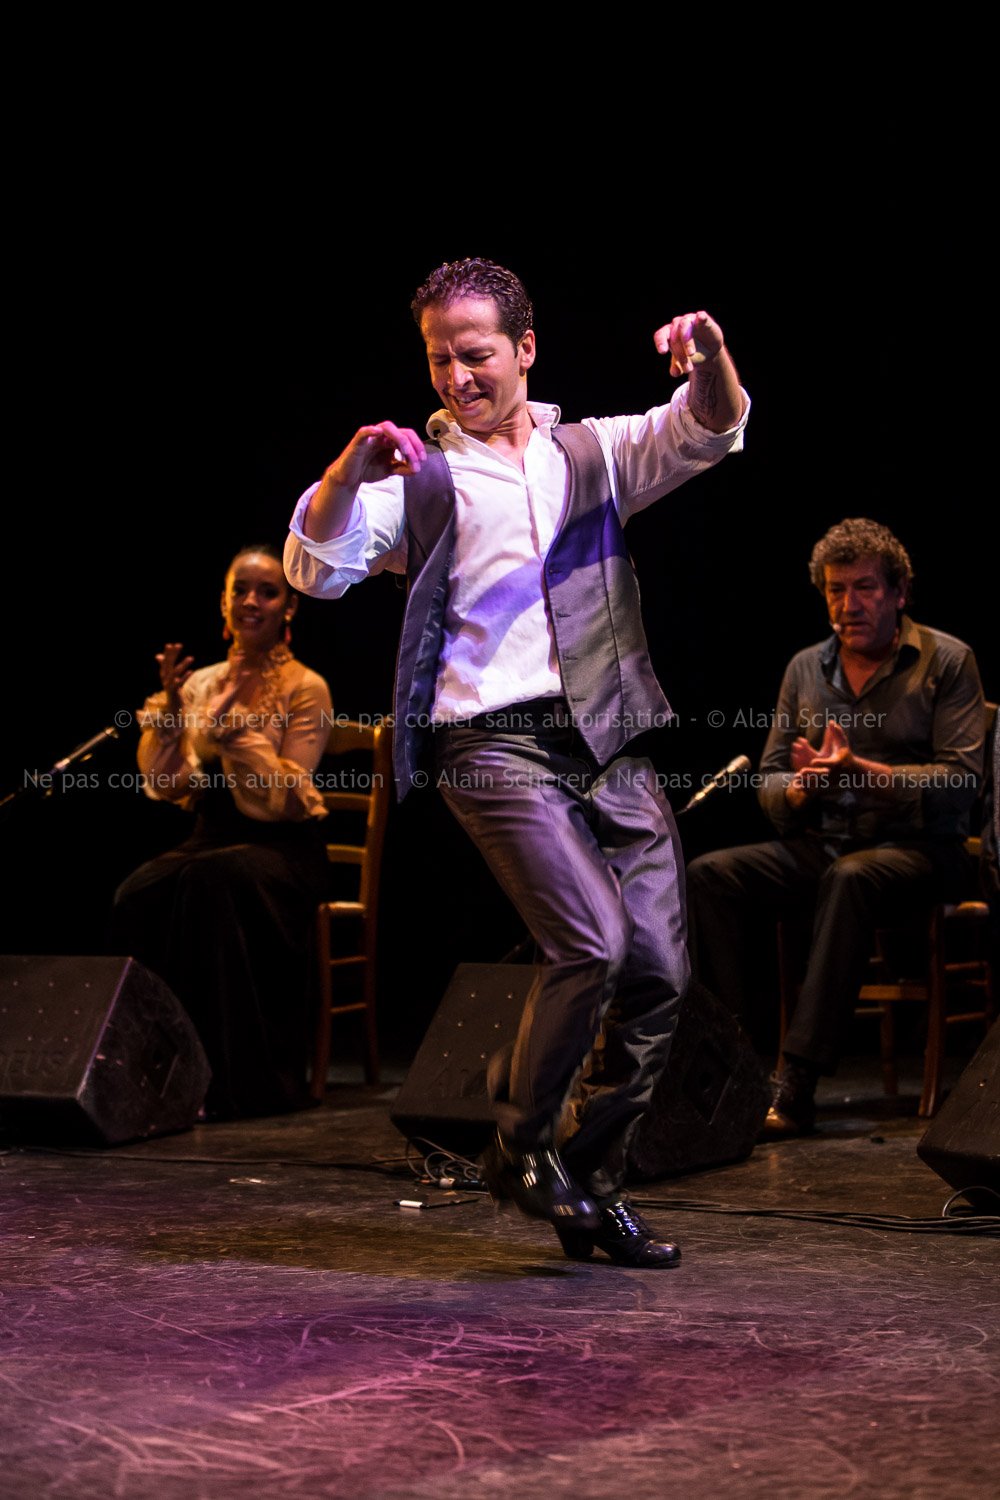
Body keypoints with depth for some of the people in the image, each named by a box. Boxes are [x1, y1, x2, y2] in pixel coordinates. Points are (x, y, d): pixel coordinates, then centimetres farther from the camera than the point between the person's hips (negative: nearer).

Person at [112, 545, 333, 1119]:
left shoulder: (305, 689, -2)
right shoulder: (203, 683, 11)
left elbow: (281, 797, -11)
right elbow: (164, 784, 3)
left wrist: (233, 721, -18)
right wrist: (171, 707, -10)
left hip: (284, 847, -4)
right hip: (214, 836, 4)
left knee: (216, 881, -37)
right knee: (141, 894, -29)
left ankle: (241, 1082, -30)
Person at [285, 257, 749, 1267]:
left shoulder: (592, 453, 18)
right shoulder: (421, 479, 9)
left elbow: (707, 431, 7)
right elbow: (315, 567, -4)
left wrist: (710, 358, -15)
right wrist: (349, 473, -23)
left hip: (610, 745, 5)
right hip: (496, 745, -4)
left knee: (658, 970, 2)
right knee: (591, 939, -21)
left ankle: (591, 1187, 16)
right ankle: (519, 1146, 1)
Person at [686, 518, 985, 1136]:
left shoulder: (947, 661, 1)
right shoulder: (805, 668, 15)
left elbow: (960, 779, -10)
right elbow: (770, 782, 14)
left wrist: (860, 771, -21)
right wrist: (801, 787, -11)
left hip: (914, 848, -5)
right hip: (818, 846, 5)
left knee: (850, 878, -39)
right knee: (708, 875, -20)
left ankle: (797, 1081, -41)